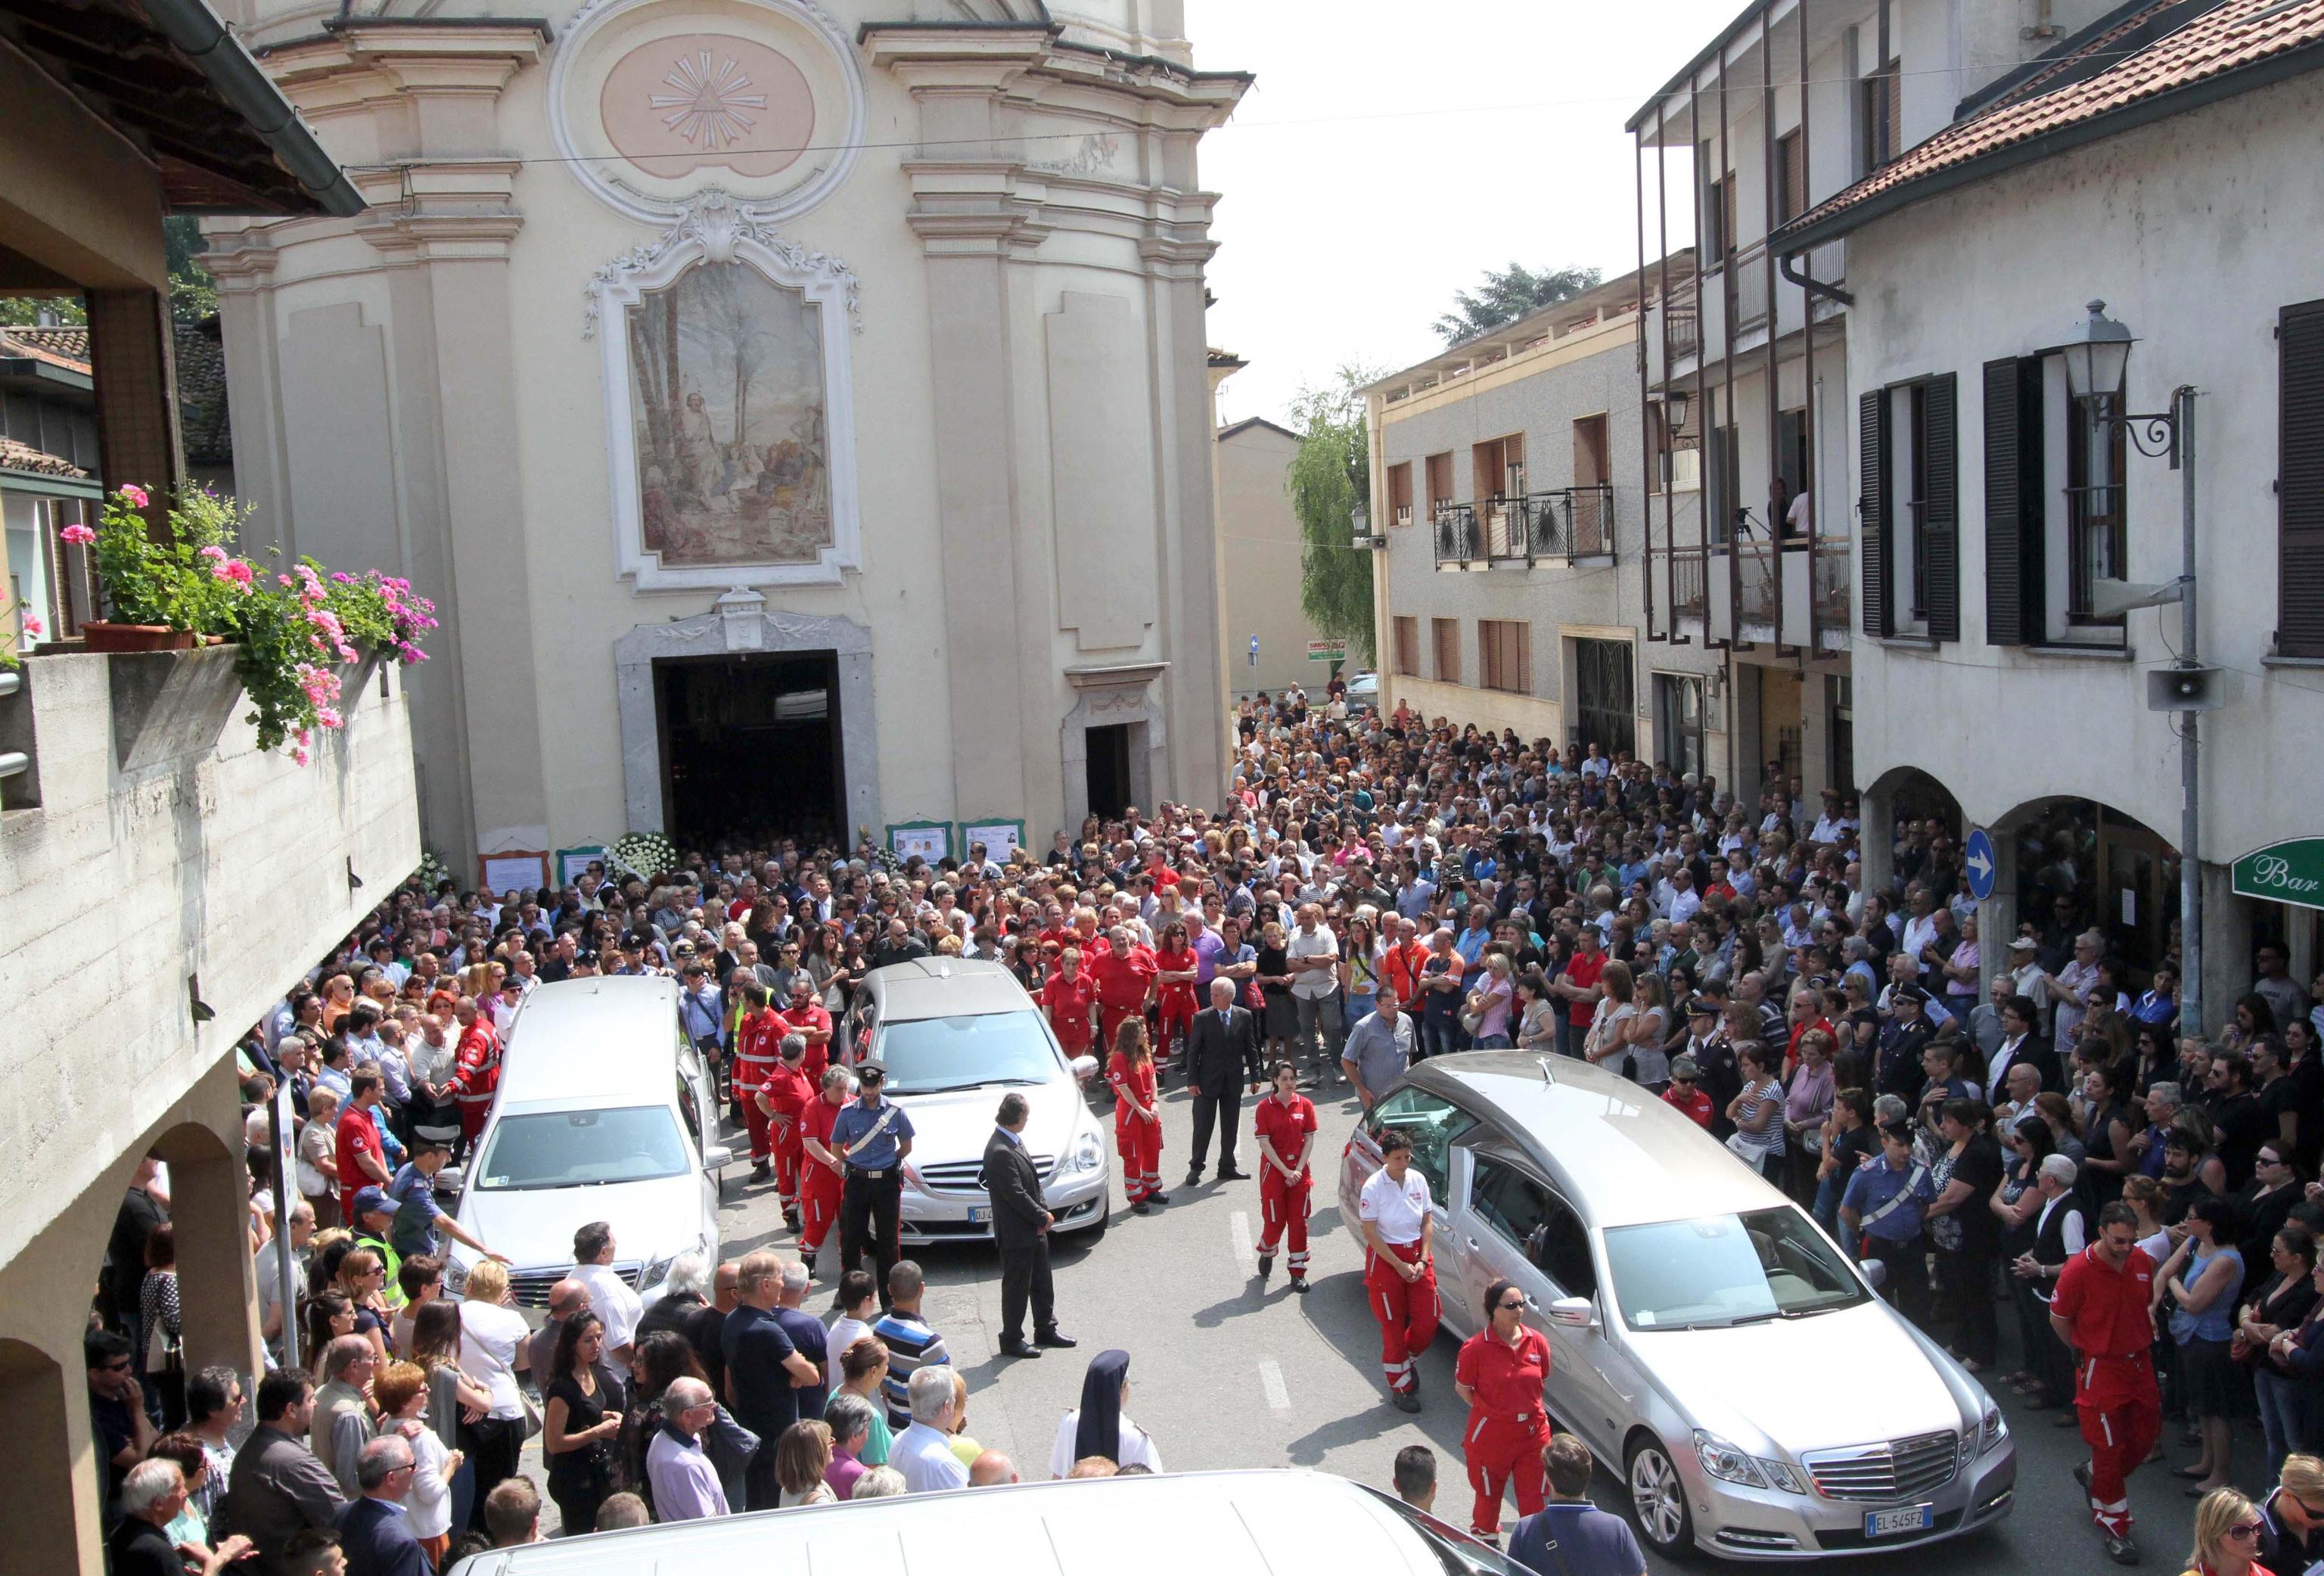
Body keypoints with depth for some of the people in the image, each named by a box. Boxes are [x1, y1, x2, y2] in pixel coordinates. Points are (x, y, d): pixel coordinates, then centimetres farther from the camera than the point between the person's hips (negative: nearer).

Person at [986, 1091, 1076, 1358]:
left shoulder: (1014, 1141, 4)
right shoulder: (1000, 1152, -27)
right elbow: (1016, 1195, -25)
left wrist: (1043, 1213, 1)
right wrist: (1042, 1217, -13)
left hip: (1034, 1227, 10)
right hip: (1016, 1232, -10)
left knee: (1042, 1283, 21)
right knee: (1016, 1286, 4)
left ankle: (1046, 1329, 35)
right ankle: (1011, 1341, 17)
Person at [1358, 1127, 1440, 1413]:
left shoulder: (1418, 1180, -2)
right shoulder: (1373, 1186, -15)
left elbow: (1428, 1221, 5)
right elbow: (1370, 1233, -13)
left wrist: (1422, 1260, -6)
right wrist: (1400, 1265, -15)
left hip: (1417, 1254, 4)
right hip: (1385, 1258, -4)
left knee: (1427, 1322, 1)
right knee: (1394, 1327, 3)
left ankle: (1408, 1359, 31)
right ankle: (1401, 1388, 18)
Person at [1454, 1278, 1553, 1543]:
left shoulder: (1538, 1342, -6)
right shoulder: (1475, 1348, -18)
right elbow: (1462, 1388, -5)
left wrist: (1527, 1406, 3)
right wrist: (1491, 1410, -4)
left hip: (1533, 1432, 2)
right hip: (1490, 1435, -2)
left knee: (1533, 1496, 6)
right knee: (1489, 1493, 17)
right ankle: (1485, 1539, 41)